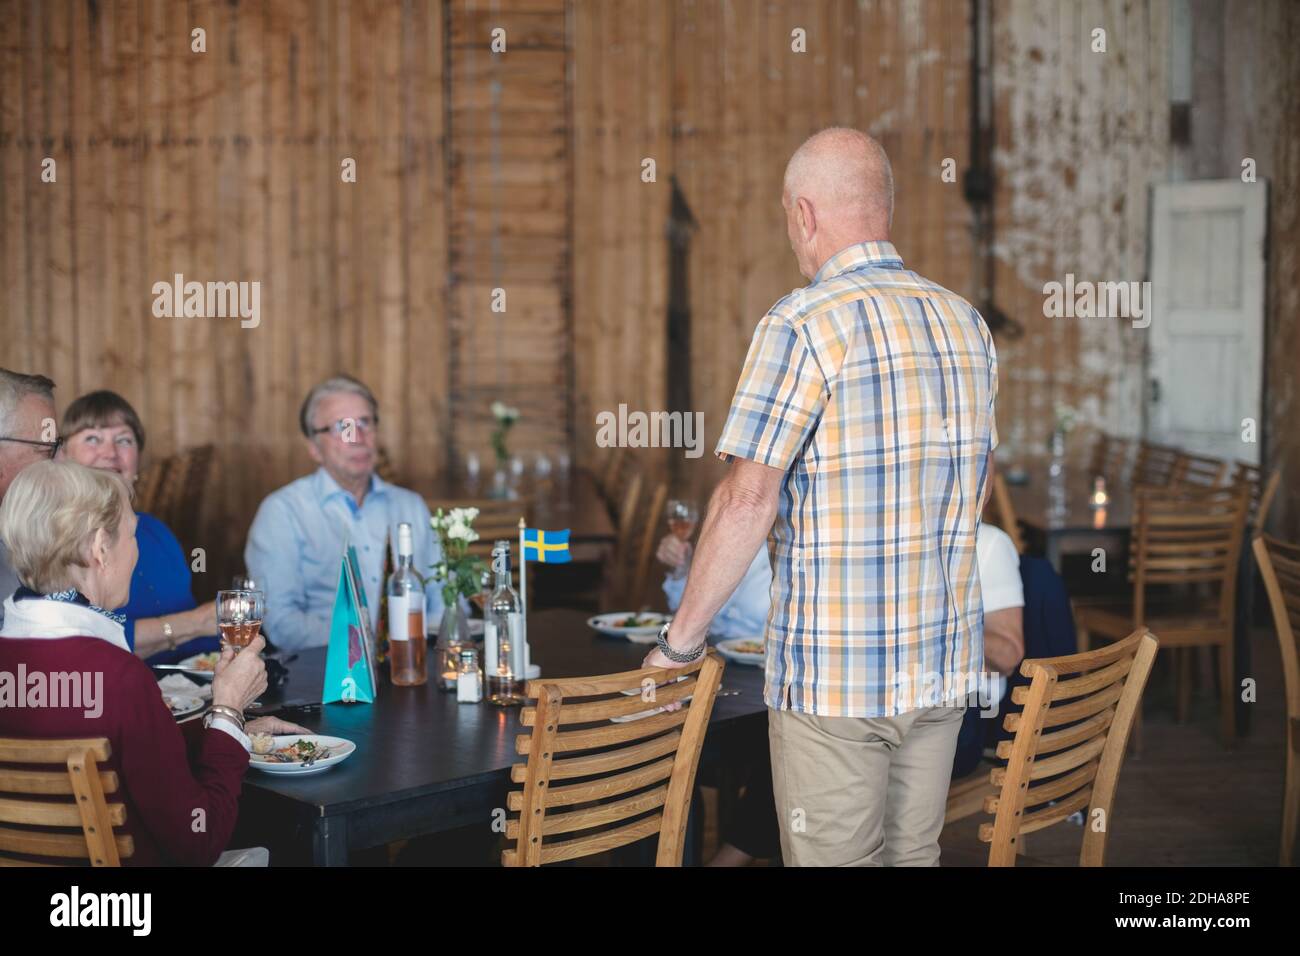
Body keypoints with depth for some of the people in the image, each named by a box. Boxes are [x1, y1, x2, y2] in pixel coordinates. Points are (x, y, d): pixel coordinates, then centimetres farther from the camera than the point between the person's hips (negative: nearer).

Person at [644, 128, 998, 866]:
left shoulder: (805, 324, -14)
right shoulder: (966, 324, 8)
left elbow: (747, 501, -17)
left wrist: (680, 642, -9)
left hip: (834, 671, -7)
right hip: (945, 666, 7)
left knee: (835, 860, 4)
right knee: (916, 855, 17)